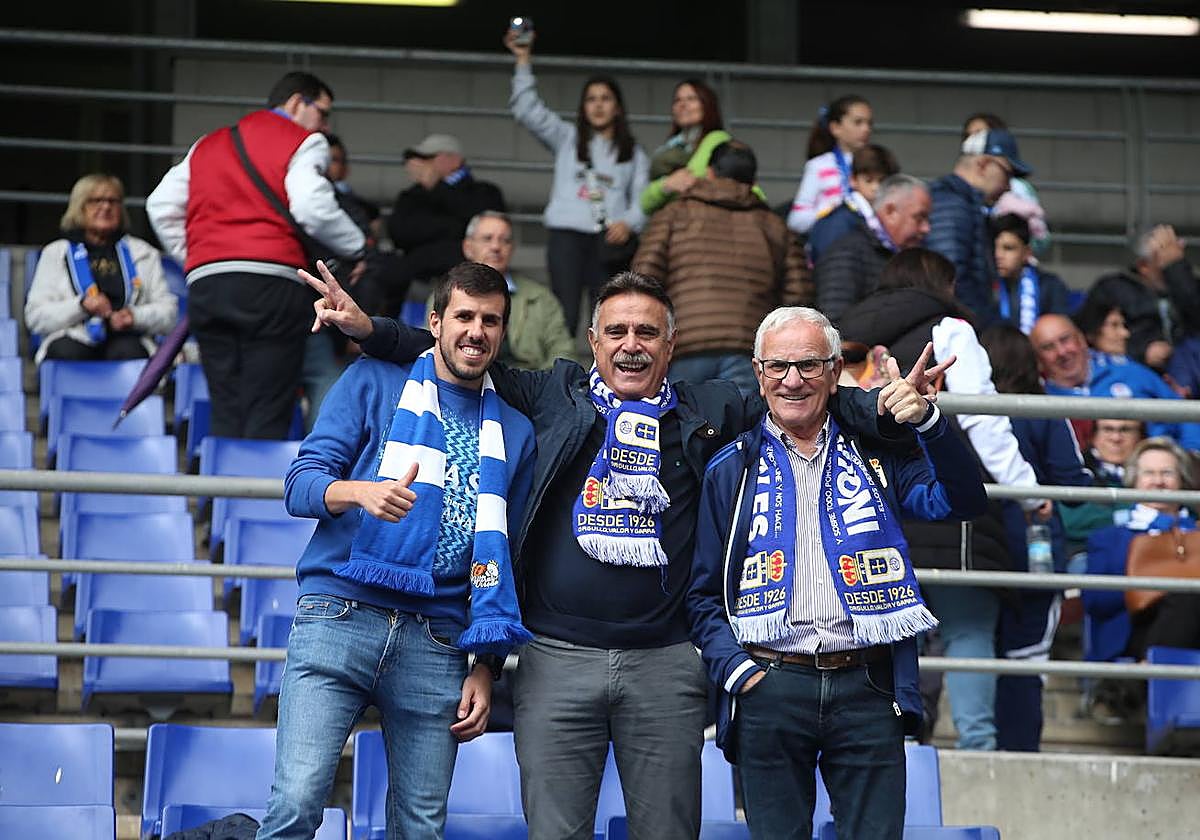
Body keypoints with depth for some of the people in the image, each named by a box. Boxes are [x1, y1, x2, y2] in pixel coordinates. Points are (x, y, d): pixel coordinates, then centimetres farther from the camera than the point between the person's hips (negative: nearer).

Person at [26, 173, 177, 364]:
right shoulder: (56, 253, 20)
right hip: (74, 340, -1)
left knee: (127, 350, -35)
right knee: (67, 352, -36)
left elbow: (167, 311, 13)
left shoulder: (143, 253, 24)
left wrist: (135, 316, -9)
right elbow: (35, 317, 7)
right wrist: (81, 305, -10)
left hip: (126, 339, 1)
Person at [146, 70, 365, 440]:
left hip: (205, 284, 5)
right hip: (271, 281, -5)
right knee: (268, 416, -5)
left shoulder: (208, 145, 25)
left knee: (225, 414, 8)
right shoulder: (304, 143, 6)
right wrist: (356, 249, 3)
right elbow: (312, 208, -10)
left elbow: (162, 205, 19)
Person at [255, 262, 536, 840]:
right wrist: (362, 491, -21)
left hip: (436, 643, 3)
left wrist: (487, 668, 11)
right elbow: (300, 483, 1)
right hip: (339, 618, -3)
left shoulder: (514, 433, 18)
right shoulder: (375, 382, 9)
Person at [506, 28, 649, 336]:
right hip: (567, 233, -1)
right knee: (564, 316, -12)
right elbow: (528, 109, 8)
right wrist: (523, 61, 0)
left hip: (611, 239, 1)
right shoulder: (568, 138, 17)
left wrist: (628, 223, -17)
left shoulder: (633, 153, 17)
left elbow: (643, 197, 4)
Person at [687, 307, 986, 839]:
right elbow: (701, 593, 10)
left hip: (868, 690, 0)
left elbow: (961, 502, -2)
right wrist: (735, 670, -5)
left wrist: (927, 421, -17)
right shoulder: (731, 470, 9)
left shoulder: (875, 454, 12)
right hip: (769, 690, 0)